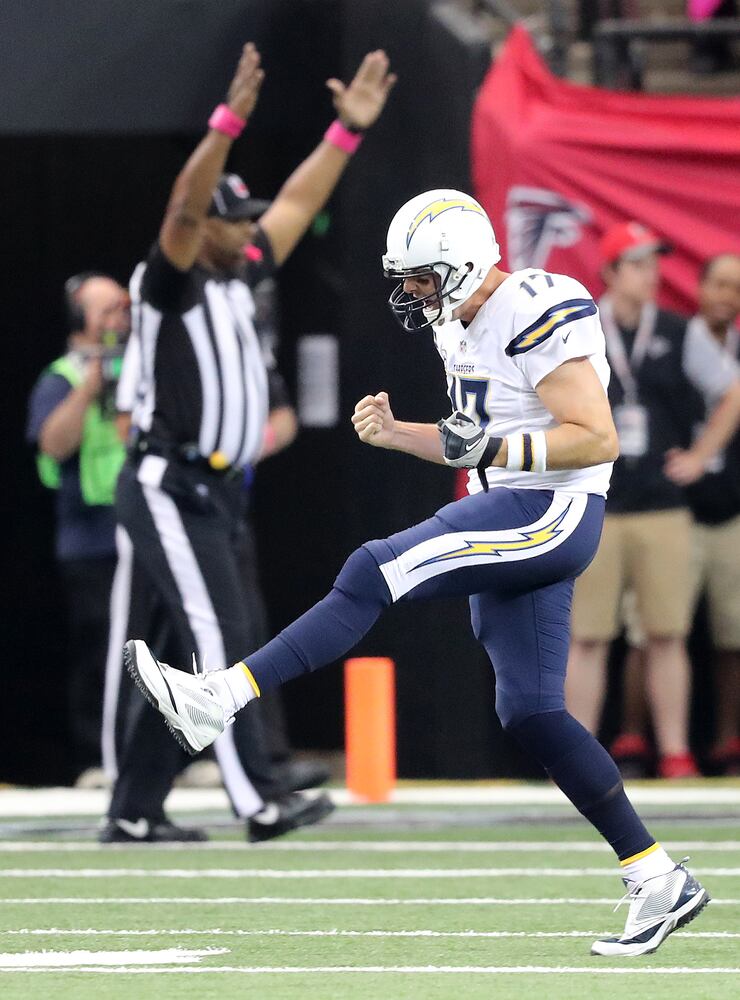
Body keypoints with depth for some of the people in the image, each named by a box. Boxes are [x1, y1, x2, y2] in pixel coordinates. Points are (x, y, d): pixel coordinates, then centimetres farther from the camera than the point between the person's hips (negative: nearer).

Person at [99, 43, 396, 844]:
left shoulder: (237, 279, 14)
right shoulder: (169, 282, -8)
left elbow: (299, 203, 19)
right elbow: (184, 205, -26)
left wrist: (349, 130, 14)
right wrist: (230, 121, -37)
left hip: (215, 492, 9)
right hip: (169, 487, -9)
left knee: (188, 655, 8)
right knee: (218, 640, -14)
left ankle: (134, 811, 11)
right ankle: (258, 801, -19)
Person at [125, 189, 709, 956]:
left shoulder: (535, 316, -15)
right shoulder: (463, 327, 15)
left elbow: (598, 439, -19)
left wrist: (494, 446, -28)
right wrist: (394, 435, 8)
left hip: (550, 517, -10)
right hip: (512, 519, 10)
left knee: (374, 574, -18)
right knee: (531, 714, 7)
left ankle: (218, 701, -20)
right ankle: (661, 883, 10)